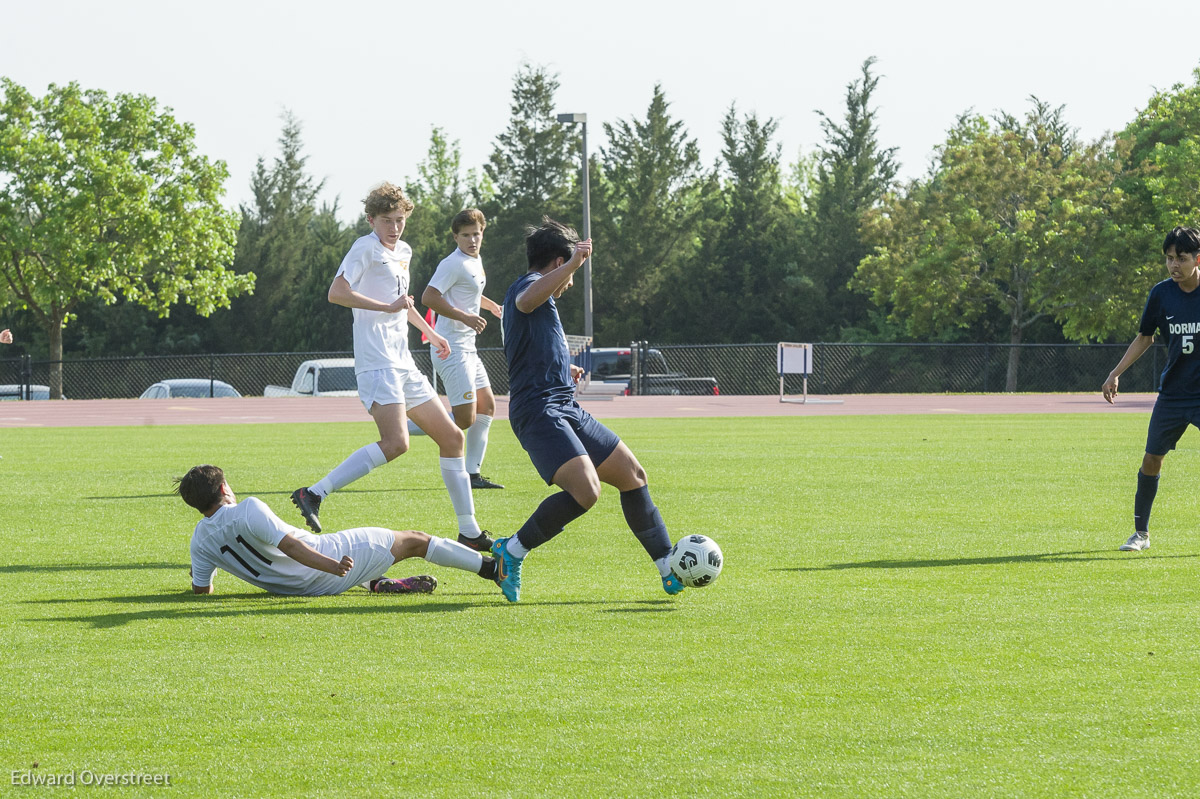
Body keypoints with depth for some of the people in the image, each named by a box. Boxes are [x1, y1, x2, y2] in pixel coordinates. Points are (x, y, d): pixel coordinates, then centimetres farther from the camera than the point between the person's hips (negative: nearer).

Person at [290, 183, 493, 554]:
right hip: (377, 364, -9)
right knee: (396, 443, -26)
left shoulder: (403, 252, 20)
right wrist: (386, 307, -23)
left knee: (451, 437, 11)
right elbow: (336, 292, -20)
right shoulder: (367, 248, -7)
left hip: (403, 365, 9)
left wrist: (430, 333, 46)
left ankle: (469, 531, 17)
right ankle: (313, 494, -26)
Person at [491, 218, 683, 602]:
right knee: (585, 490, -28)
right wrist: (573, 264, -39)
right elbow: (525, 300, -35)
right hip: (540, 410, -11)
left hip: (566, 410, 11)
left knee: (632, 475, 12)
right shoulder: (528, 285, -6)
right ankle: (512, 550, -11)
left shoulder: (538, 295, 26)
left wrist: (565, 372, 39)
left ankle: (670, 571, 18)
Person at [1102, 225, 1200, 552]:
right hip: (1172, 393, 3)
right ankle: (1141, 533, 21)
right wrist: (1116, 373, 8)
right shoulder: (1161, 293, 0)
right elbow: (1144, 338, 13)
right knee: (1151, 459, 6)